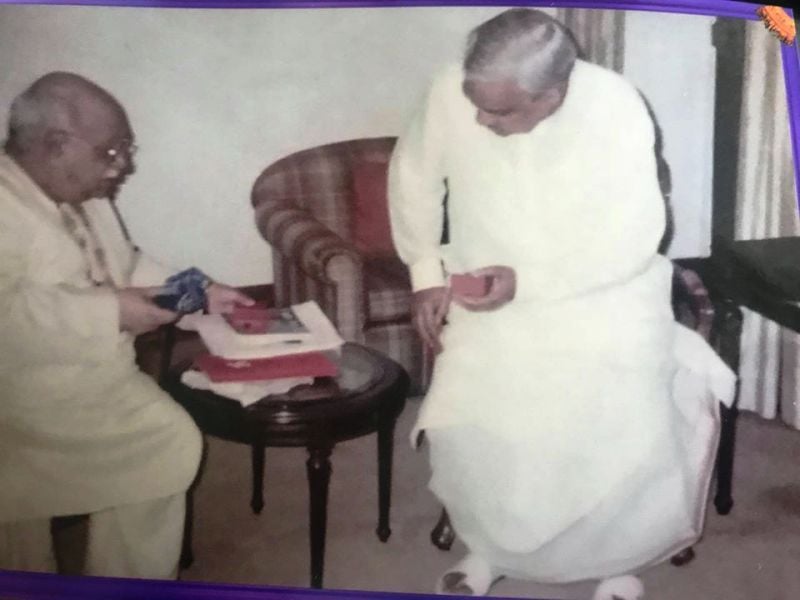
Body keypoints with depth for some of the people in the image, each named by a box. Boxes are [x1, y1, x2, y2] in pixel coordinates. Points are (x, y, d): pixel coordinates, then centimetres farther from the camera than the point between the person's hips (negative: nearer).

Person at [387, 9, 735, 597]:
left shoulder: (615, 107, -22)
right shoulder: (452, 91, -16)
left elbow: (633, 237, -19)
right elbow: (414, 175, 2)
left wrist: (526, 282, -25)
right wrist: (427, 273, -5)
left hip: (601, 292, -1)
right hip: (492, 292, 2)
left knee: (622, 429, -18)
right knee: (468, 426, -16)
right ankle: (492, 543, 15)